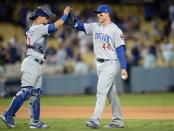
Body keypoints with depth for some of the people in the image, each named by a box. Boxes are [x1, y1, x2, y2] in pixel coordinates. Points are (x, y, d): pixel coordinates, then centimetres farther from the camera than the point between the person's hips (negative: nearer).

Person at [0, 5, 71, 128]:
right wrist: (65, 14, -1)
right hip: (32, 64, -10)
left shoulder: (32, 29, 19)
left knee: (36, 93, 9)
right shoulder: (38, 28, -10)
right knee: (26, 91, -14)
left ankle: (35, 121, 9)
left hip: (37, 65, 10)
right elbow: (56, 25, -12)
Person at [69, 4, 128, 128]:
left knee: (101, 90, -15)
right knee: (111, 92, 12)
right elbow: (80, 26, 1)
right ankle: (118, 121, 19)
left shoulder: (115, 30, -11)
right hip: (100, 63, 7)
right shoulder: (95, 26, 8)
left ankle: (96, 120, -19)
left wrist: (124, 68, -19)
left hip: (111, 64, -7)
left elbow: (120, 49, -14)